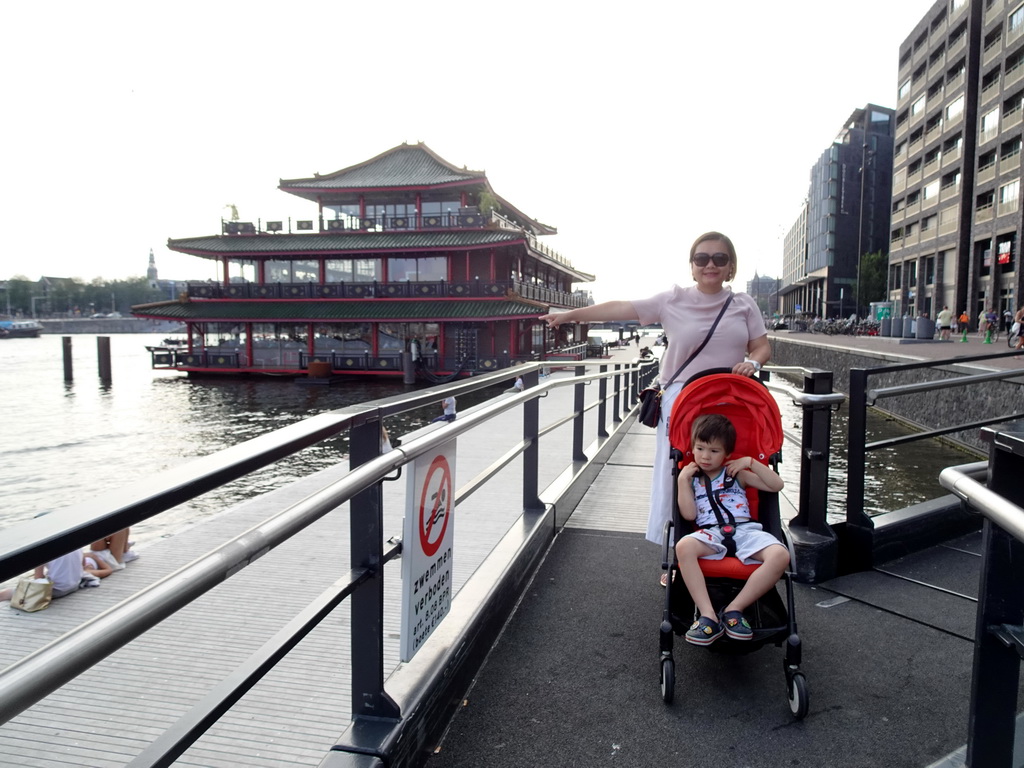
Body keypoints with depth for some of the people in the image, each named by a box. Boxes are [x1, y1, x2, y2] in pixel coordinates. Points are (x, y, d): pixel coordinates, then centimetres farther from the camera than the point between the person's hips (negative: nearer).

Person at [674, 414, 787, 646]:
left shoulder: (737, 474, 22)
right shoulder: (691, 478, 18)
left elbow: (776, 485, 14)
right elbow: (689, 514, 3)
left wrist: (751, 462, 7)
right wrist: (683, 479, 2)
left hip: (745, 530, 2)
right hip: (711, 534, -1)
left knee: (780, 555, -30)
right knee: (683, 547, -36)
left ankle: (734, 609, -23)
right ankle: (708, 615, -35)